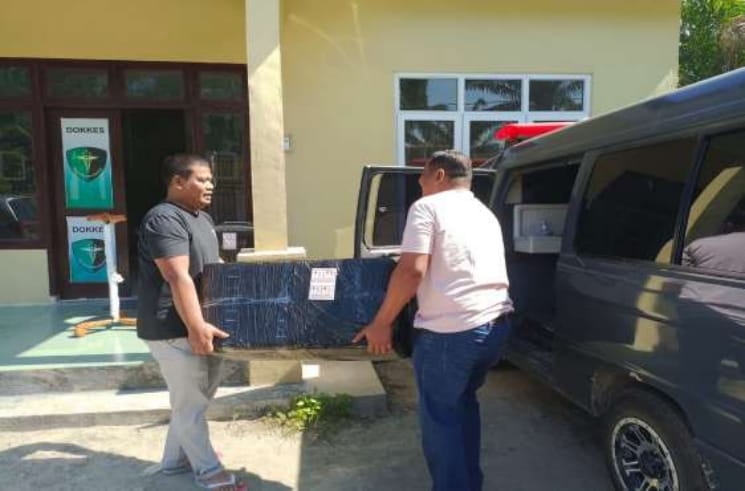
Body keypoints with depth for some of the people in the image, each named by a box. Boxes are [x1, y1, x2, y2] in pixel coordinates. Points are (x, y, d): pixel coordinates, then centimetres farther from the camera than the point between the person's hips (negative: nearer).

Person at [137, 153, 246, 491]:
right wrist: (197, 327, -32)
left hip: (199, 326, 10)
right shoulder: (164, 220, -19)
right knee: (191, 403, 4)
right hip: (174, 330, -10)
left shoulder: (202, 218, 13)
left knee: (196, 398, 20)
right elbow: (178, 277, -28)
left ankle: (175, 459, 37)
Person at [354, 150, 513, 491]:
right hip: (496, 323, 9)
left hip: (450, 331, -8)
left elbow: (412, 271, -14)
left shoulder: (427, 207, -2)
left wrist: (381, 324, -7)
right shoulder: (485, 213, 22)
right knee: (463, 401, 26)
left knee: (439, 417, 6)